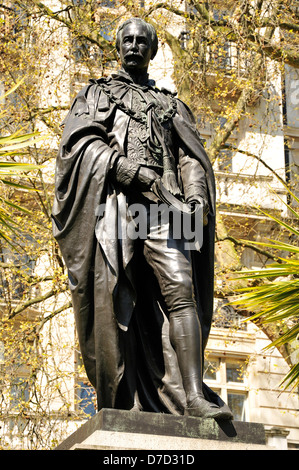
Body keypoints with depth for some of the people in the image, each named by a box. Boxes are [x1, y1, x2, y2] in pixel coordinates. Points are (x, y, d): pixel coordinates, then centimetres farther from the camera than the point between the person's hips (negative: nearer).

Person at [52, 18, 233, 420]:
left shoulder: (171, 105, 30)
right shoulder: (95, 95, 24)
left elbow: (190, 156, 17)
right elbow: (81, 142, 4)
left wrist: (197, 194, -6)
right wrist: (133, 171, -12)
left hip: (161, 206, 1)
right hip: (112, 202, -1)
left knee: (181, 291, -18)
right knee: (114, 305, -10)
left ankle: (194, 398, -27)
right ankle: (117, 408, -8)